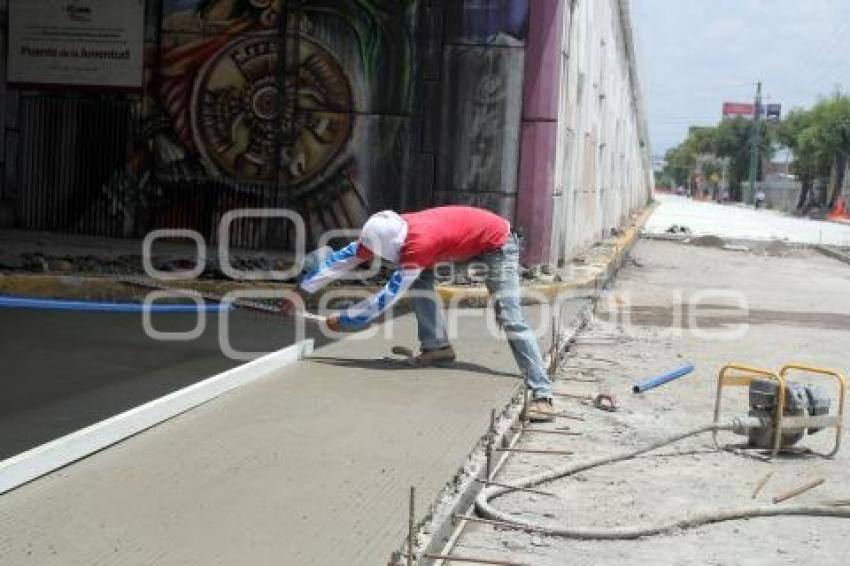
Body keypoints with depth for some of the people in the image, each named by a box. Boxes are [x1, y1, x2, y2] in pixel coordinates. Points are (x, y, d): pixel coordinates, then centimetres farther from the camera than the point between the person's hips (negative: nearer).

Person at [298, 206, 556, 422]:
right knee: (420, 275, -2)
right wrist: (302, 288, -5)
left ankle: (542, 395, -17)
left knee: (509, 318, -16)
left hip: (498, 242, -8)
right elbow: (346, 256, -6)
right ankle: (437, 346, 5)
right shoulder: (387, 231, -14)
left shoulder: (419, 244, -36)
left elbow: (388, 297, -30)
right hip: (470, 240, 8)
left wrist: (343, 320, -23)